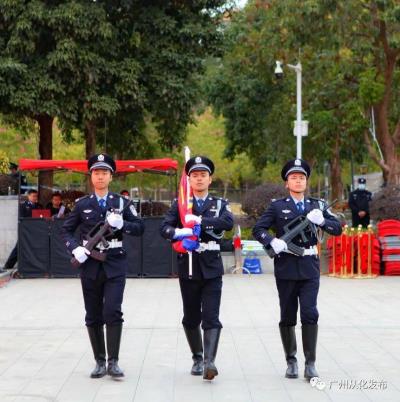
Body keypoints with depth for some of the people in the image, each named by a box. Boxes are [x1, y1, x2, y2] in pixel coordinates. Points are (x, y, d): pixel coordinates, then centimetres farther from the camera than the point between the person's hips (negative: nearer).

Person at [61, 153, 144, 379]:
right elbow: (66, 230, 11)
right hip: (90, 265, 2)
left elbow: (140, 228, 2)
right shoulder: (82, 204, 7)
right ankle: (100, 362, 16)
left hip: (115, 264, -2)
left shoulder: (121, 203, 5)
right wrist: (75, 248, -7)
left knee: (113, 312, -13)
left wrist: (121, 224, -16)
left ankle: (113, 362, -5)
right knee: (93, 316, 6)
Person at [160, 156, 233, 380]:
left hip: (212, 268, -1)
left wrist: (200, 221, -22)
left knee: (211, 317, -11)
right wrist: (178, 232, -27)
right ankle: (197, 359, 24)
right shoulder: (179, 205, 8)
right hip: (188, 267, 1)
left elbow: (228, 222, -14)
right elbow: (164, 228, -6)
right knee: (191, 317, 9)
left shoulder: (220, 204, 7)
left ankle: (210, 362, -19)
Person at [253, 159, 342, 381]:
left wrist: (321, 220, -12)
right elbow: (258, 229, 1)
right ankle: (291, 361, 20)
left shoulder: (317, 205, 12)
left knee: (310, 314, -11)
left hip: (309, 268, 0)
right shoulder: (277, 207, 6)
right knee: (288, 317, 6)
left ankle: (310, 363, -4)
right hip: (286, 268, 0)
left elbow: (338, 229, 8)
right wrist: (273, 242, -18)